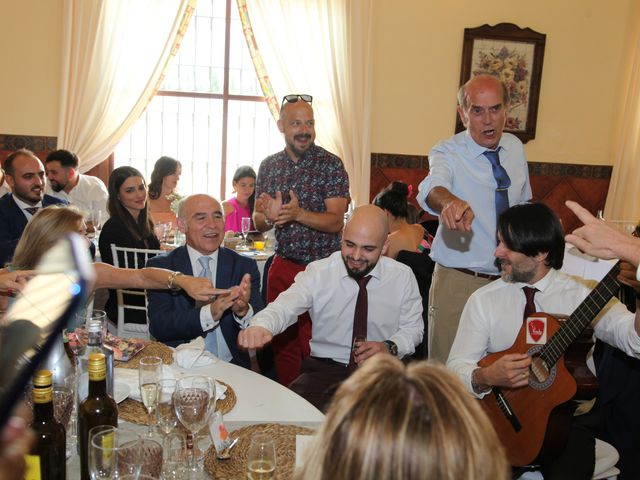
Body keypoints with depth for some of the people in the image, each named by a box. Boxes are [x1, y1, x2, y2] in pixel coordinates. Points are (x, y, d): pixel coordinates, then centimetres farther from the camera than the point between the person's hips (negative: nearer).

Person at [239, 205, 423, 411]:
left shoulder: (403, 277, 1)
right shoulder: (318, 272, -4)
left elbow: (413, 328, 12)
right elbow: (284, 307, -19)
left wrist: (390, 347, -10)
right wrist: (261, 326, -42)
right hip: (324, 369, 0)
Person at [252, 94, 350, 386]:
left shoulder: (330, 164, -6)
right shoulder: (268, 166, 7)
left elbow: (335, 221, -12)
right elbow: (257, 221, 10)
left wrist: (298, 213, -27)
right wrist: (267, 218, -13)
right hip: (282, 265, 4)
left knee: (313, 345, -1)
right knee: (283, 340, 12)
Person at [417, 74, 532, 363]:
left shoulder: (515, 148, 5)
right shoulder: (447, 153, -12)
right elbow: (433, 188, -35)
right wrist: (451, 202, -58)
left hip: (509, 281, 5)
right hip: (459, 282, -4)